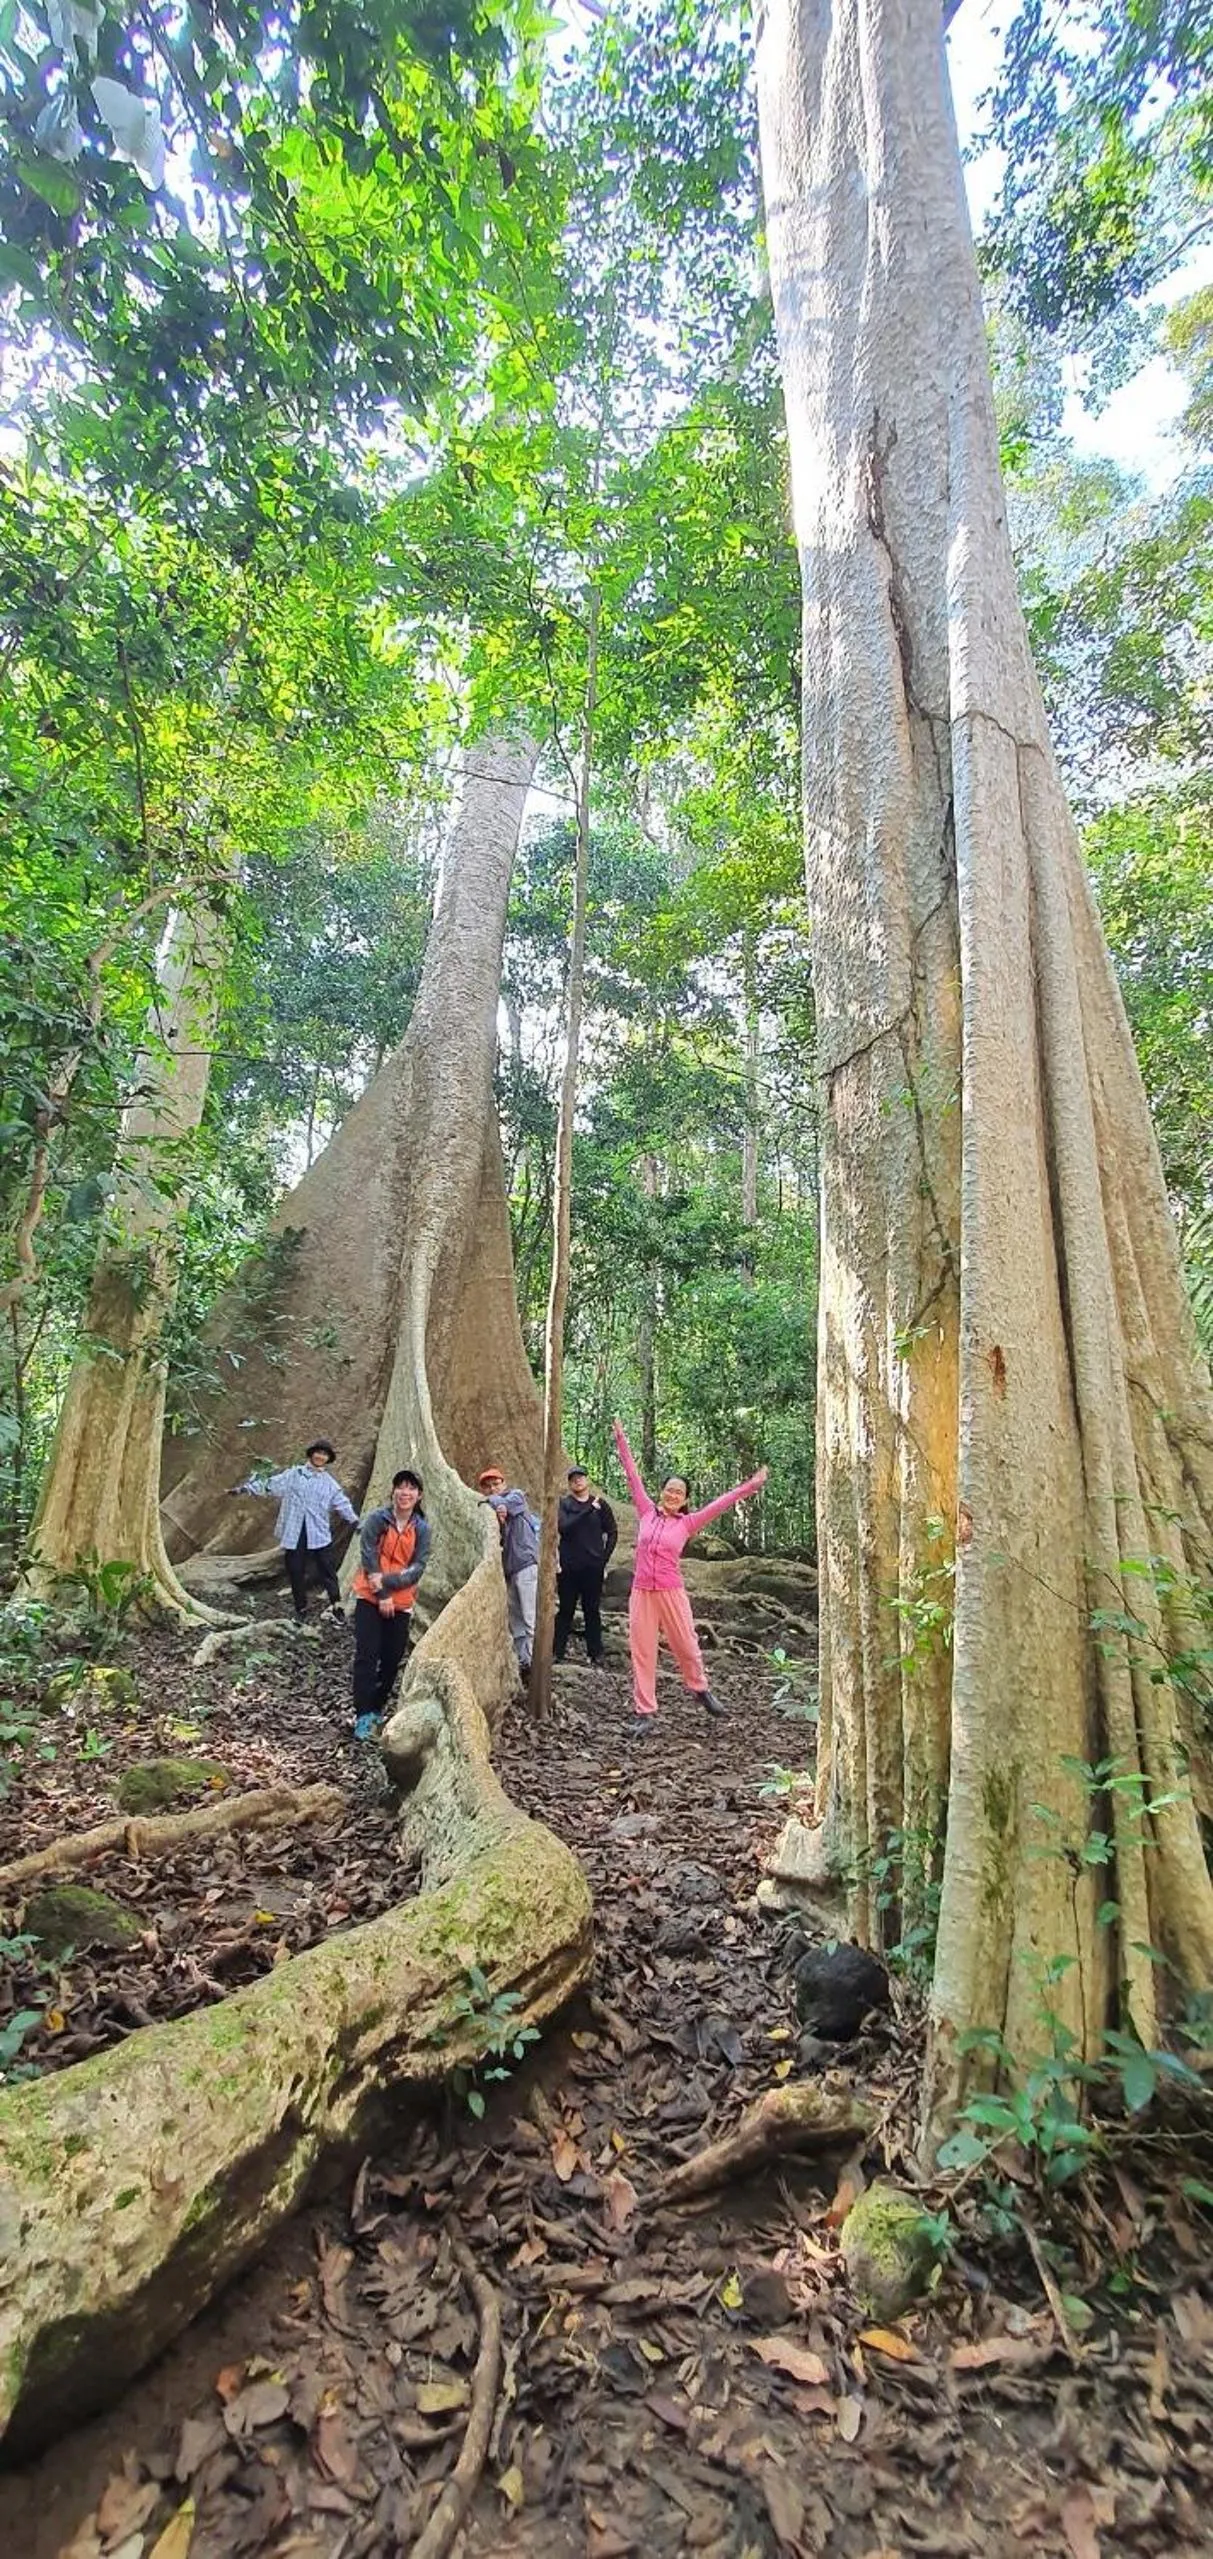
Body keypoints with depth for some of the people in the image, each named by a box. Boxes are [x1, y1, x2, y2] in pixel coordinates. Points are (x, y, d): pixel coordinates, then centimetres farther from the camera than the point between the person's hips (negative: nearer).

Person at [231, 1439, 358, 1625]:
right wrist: (245, 1488, -2)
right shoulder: (292, 1475, 6)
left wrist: (355, 1521, 4)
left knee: (327, 1571, -2)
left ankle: (336, 1606, 8)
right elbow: (269, 1485, 5)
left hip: (319, 1535, 0)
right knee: (295, 1573, 7)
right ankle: (301, 1609, 22)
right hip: (293, 1534, 0)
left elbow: (342, 1504, 11)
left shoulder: (330, 1483, 10)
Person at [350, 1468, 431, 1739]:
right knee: (366, 1656, -8)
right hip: (370, 1598, -3)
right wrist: (382, 1595, -14)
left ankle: (378, 1707, 26)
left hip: (401, 1602, 3)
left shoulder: (422, 1529, -2)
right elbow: (368, 1557, -11)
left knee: (392, 1659, 8)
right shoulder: (376, 1519, -9)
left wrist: (386, 1581, -19)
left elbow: (417, 1568, -7)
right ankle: (363, 1714, -1)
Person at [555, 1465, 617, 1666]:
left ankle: (595, 1655, 14)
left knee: (592, 1611, 7)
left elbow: (612, 1533, 7)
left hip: (593, 1567, 1)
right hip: (568, 1567, -1)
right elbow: (564, 1527, -15)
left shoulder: (600, 1504, 5)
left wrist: (604, 1558, -2)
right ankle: (557, 1652, 13)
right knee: (565, 1610, 5)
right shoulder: (563, 1503, 2)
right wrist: (589, 1510, -20)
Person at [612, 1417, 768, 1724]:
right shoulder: (647, 1513, 4)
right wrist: (621, 1440, 10)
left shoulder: (687, 1523, 2)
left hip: (671, 1593, -1)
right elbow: (633, 1475, 7)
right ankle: (645, 1711, 16)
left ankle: (700, 1689, 39)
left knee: (686, 1646, 11)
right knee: (642, 1652, 4)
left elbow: (720, 1503, 1)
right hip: (641, 1593, 1)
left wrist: (751, 1485, 1)